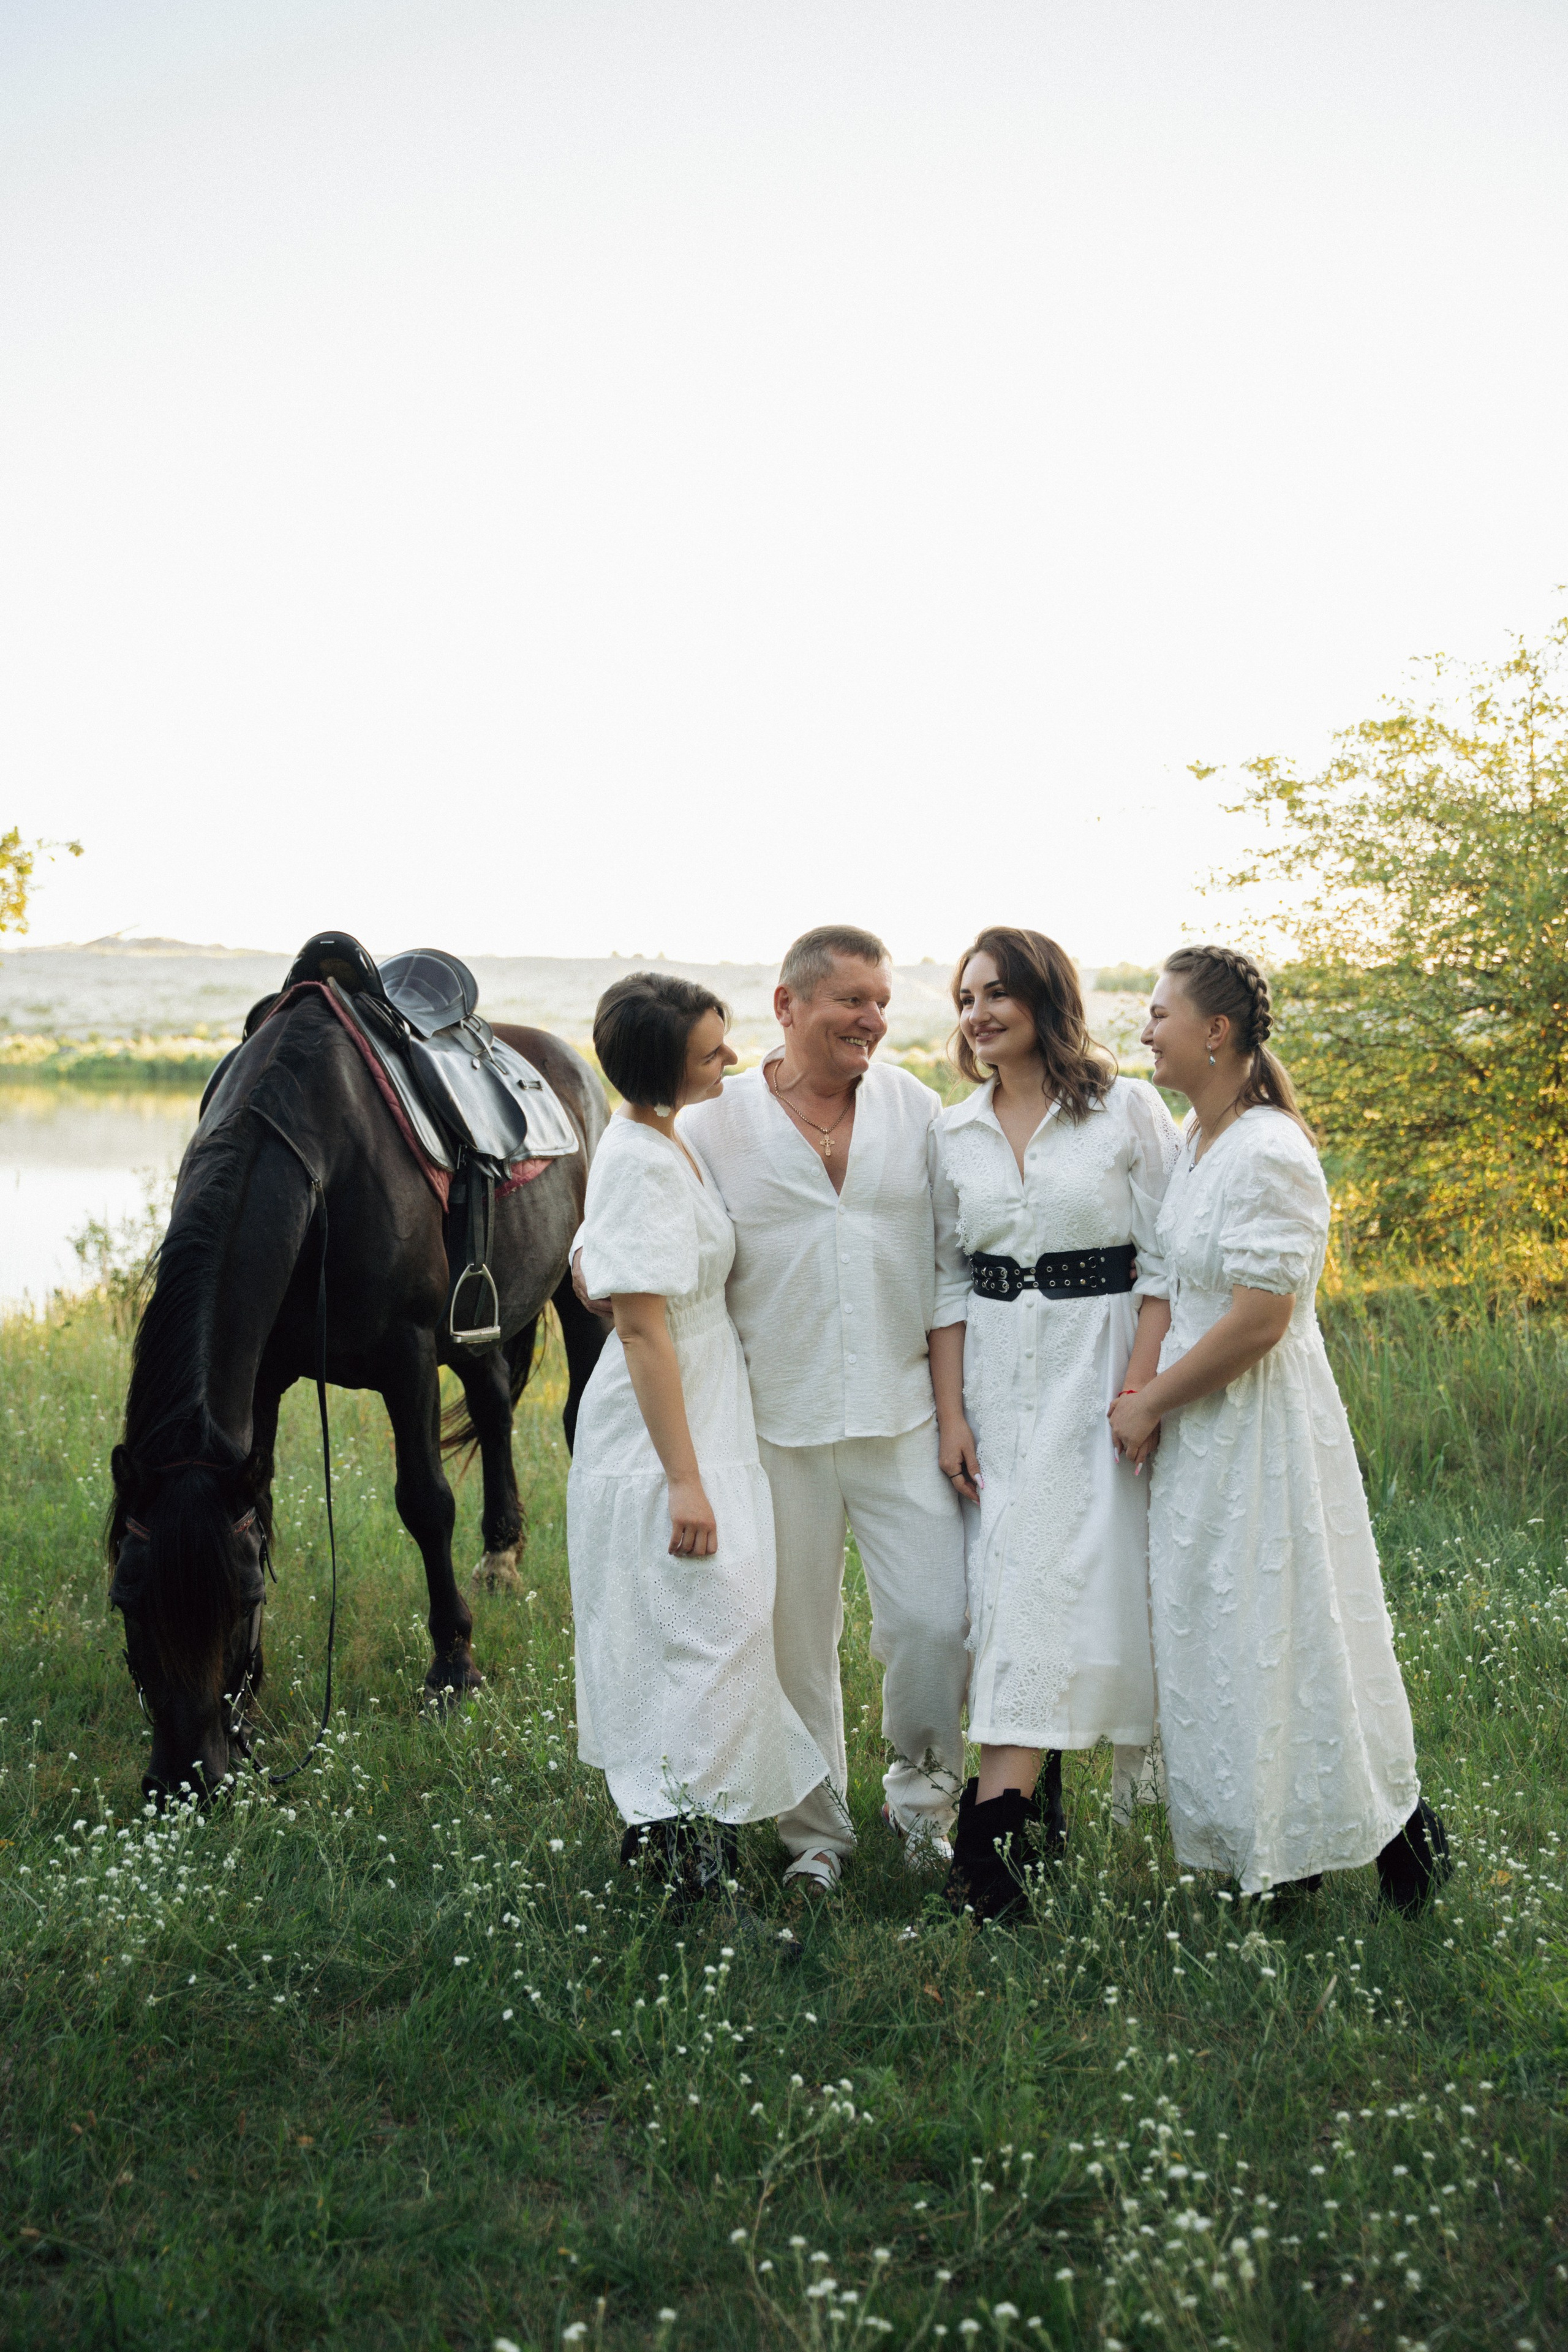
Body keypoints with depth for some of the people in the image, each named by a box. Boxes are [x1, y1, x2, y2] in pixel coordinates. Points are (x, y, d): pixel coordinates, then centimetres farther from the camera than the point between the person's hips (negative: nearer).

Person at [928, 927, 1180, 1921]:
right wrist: (950, 1412, 2)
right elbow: (948, 1280, 10)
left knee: (1061, 1576, -10)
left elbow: (1166, 1263, -5)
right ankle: (1040, 1798, 16)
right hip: (995, 1374, 4)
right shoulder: (957, 1133, 9)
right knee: (1010, 1574, 3)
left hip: (1099, 1364, -4)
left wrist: (1139, 1390, -13)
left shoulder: (1129, 1109, -3)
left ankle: (992, 1822, -11)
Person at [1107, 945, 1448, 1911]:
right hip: (1201, 1426, 9)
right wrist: (1149, 1397, 8)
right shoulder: (1194, 1141, 8)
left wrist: (1148, 1403, -16)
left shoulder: (1269, 1156, -21)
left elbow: (1258, 1321, -24)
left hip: (1262, 1428, -9)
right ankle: (1274, 1845, 26)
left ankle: (1398, 1821, 19)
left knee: (1280, 1635, 0)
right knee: (1214, 1636, 14)